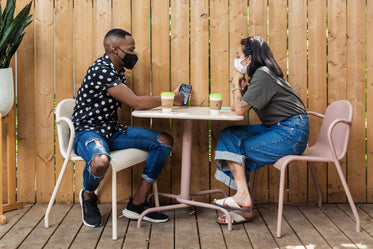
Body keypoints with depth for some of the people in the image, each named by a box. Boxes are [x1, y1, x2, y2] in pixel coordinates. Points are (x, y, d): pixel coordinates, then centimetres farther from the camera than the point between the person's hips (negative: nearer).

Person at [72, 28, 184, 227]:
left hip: (112, 131, 10)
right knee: (101, 161, -43)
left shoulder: (117, 70, 11)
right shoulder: (101, 70, -20)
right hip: (88, 132, -9)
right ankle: (88, 197, -3)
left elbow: (134, 102, 15)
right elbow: (136, 103, -22)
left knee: (164, 141, -1)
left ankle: (137, 204, 0)